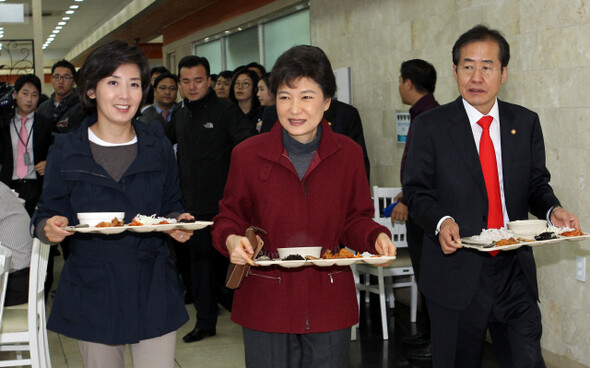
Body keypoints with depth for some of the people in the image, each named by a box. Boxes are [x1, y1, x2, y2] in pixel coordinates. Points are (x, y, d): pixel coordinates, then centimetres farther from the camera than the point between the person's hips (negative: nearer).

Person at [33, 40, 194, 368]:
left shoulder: (158, 146, 4)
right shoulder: (66, 150, 0)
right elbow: (48, 215, 4)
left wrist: (179, 222, -10)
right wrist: (50, 228, -19)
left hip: (153, 289, 1)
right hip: (92, 290, 0)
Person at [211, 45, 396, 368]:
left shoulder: (348, 154, 1)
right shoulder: (247, 155, -3)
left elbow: (355, 220, 8)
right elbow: (229, 217, 6)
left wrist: (376, 237, -13)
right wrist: (231, 239, -16)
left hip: (329, 302, 1)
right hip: (266, 303, -1)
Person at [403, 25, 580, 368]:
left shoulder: (526, 123, 7)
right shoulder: (430, 126, -2)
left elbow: (537, 183, 11)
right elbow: (416, 190, -2)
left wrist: (552, 210, -10)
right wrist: (440, 221, -22)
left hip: (515, 273, 2)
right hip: (455, 272, -2)